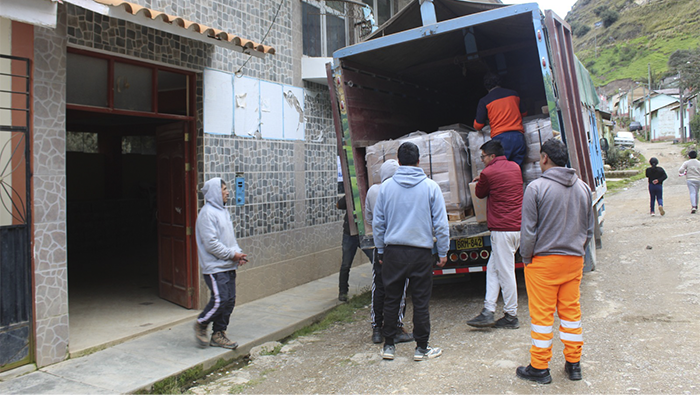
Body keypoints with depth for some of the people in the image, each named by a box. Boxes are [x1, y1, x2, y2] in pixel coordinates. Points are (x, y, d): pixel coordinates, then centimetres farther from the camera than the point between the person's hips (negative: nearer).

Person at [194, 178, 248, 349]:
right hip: (214, 267, -9)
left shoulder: (223, 211, 15)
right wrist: (233, 254, -14)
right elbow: (211, 244, -19)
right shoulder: (207, 213, -14)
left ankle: (218, 335, 20)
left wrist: (238, 253, 3)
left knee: (230, 300, 9)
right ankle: (201, 324, 16)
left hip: (229, 266, 9)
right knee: (220, 299, -10)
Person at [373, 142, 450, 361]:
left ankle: (388, 345, 20)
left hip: (393, 252, 2)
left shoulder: (386, 187, 2)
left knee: (391, 300, 11)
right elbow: (441, 224, -3)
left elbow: (377, 223, 6)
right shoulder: (430, 187, -3)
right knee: (421, 301, 7)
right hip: (421, 252, -2)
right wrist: (443, 252, 7)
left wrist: (380, 251, 16)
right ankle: (421, 348, 16)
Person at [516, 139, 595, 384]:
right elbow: (589, 228, 13)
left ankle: (539, 368, 15)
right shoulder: (583, 187, 6)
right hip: (574, 261, 6)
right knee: (571, 311, 16)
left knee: (541, 315, 4)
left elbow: (528, 230, -12)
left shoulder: (536, 187, -13)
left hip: (543, 261, -5)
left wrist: (526, 258, -1)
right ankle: (573, 364, 27)